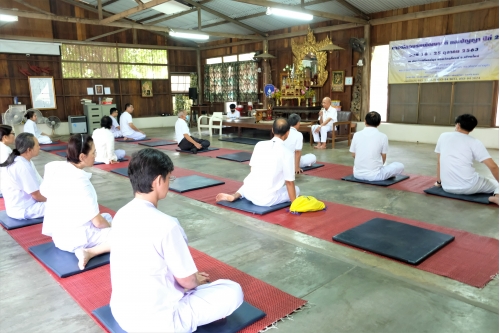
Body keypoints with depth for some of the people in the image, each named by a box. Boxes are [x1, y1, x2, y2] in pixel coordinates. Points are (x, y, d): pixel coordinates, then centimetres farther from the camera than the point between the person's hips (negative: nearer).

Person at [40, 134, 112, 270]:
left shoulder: (54, 168, -9)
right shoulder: (81, 183, -29)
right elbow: (98, 222, -22)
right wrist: (111, 226, 1)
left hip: (58, 234, 8)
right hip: (76, 238, -8)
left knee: (107, 217, 28)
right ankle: (89, 252, -13)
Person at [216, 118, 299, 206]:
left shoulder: (259, 145, 3)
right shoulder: (287, 153, -11)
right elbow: (289, 182, -7)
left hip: (249, 192, 4)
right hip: (267, 200, -4)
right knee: (296, 190, 20)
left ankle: (234, 196, 13)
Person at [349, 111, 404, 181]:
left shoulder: (357, 135, 0)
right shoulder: (383, 136, -6)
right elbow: (383, 158, 5)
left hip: (358, 174, 4)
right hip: (374, 175, -3)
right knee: (400, 166, 16)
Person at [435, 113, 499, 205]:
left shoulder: (443, 136, 7)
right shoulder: (475, 142, -2)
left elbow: (439, 162, 14)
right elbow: (493, 166, -8)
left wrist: (439, 182, 24)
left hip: (447, 187, 7)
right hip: (468, 186, -7)